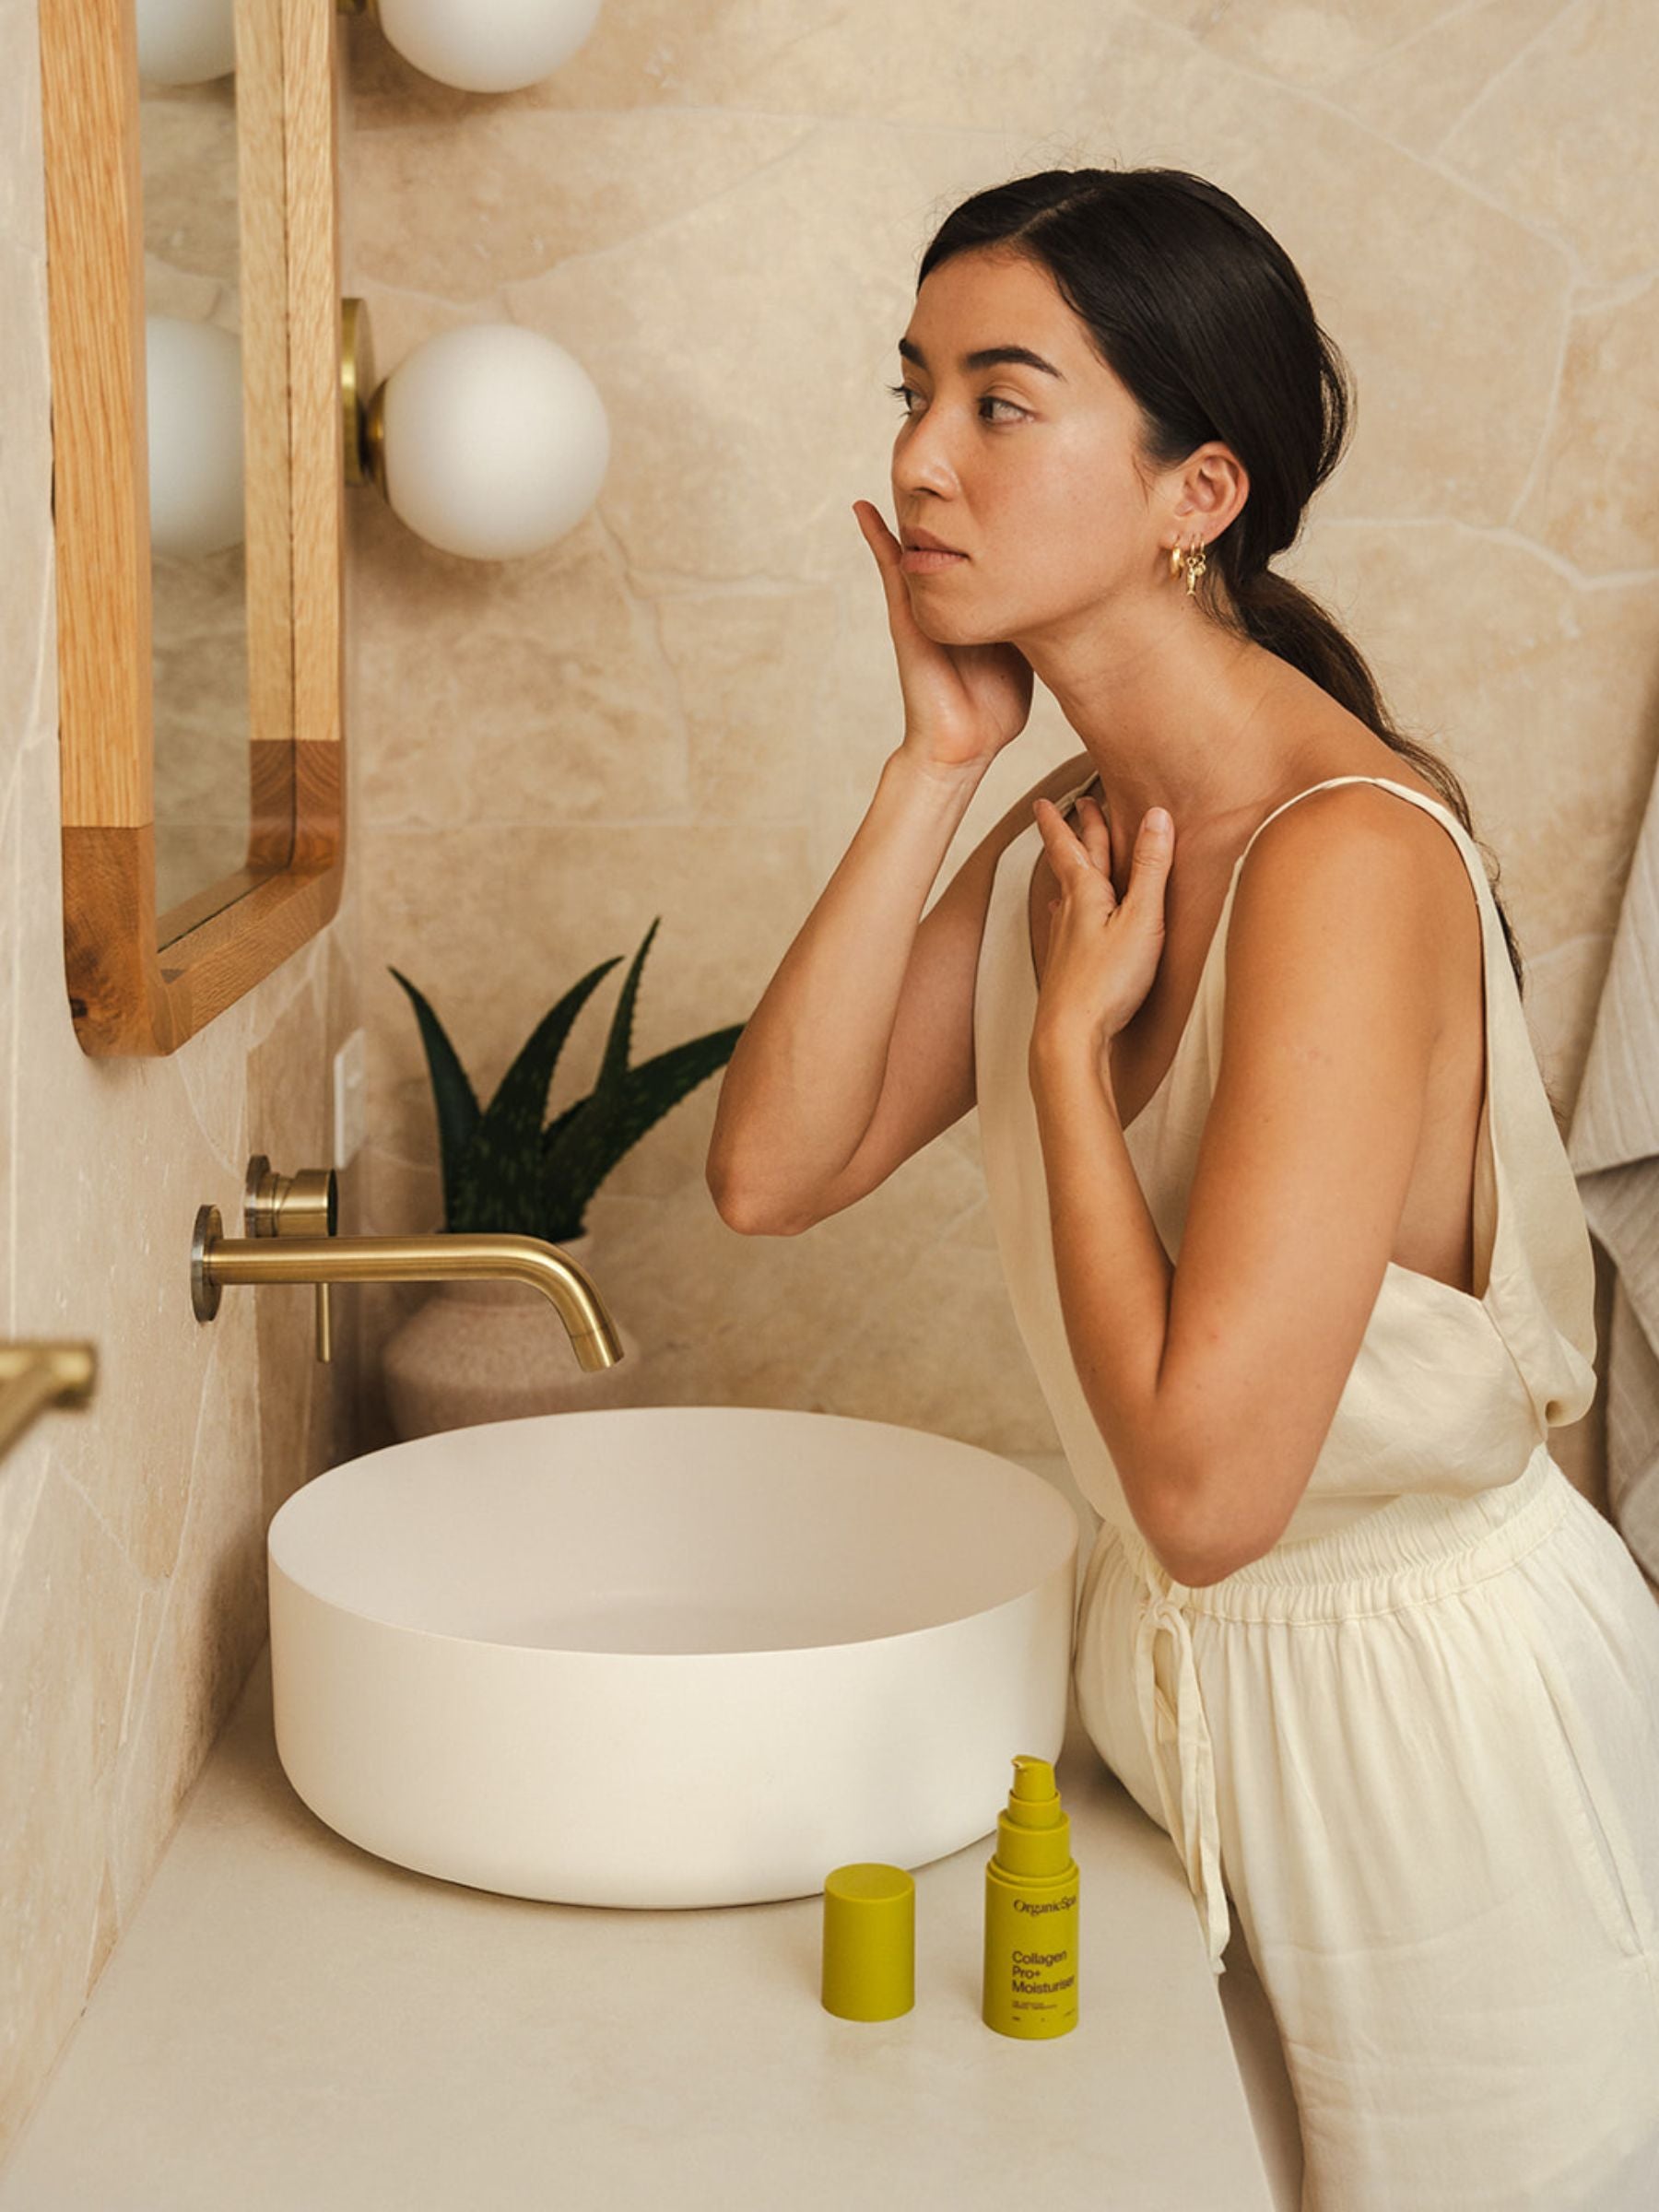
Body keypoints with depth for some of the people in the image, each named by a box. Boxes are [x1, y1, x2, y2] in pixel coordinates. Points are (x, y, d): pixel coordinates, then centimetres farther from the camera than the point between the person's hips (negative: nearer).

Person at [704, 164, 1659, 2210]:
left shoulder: (1350, 853, -27)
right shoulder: (1073, 831, 0)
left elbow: (1206, 1479, -31)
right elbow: (771, 1172, -6)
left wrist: (1064, 1040, -20)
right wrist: (935, 768, -9)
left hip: (1428, 1713, -8)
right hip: (1192, 1670, 8)